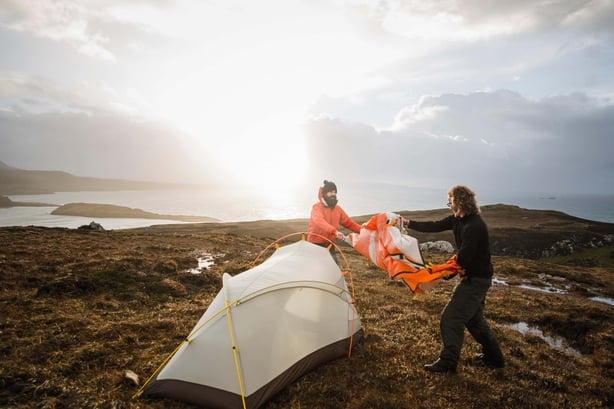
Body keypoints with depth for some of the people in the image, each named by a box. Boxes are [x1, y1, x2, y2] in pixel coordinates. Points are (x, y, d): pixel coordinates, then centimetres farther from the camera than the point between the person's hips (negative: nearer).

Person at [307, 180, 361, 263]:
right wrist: (334, 231, -48)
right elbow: (319, 221, -34)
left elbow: (349, 223, 13)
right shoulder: (317, 207, -14)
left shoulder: (338, 209, 6)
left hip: (329, 244, 5)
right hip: (315, 244, -5)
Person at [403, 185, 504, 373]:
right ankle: (493, 357, 37)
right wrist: (409, 223, 5)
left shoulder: (474, 227, -27)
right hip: (476, 277, 10)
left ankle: (447, 363, 6)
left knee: (451, 318, -6)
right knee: (474, 318, 22)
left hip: (476, 279, -10)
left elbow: (464, 257, -26)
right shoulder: (458, 219, 1)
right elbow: (434, 226, 7)